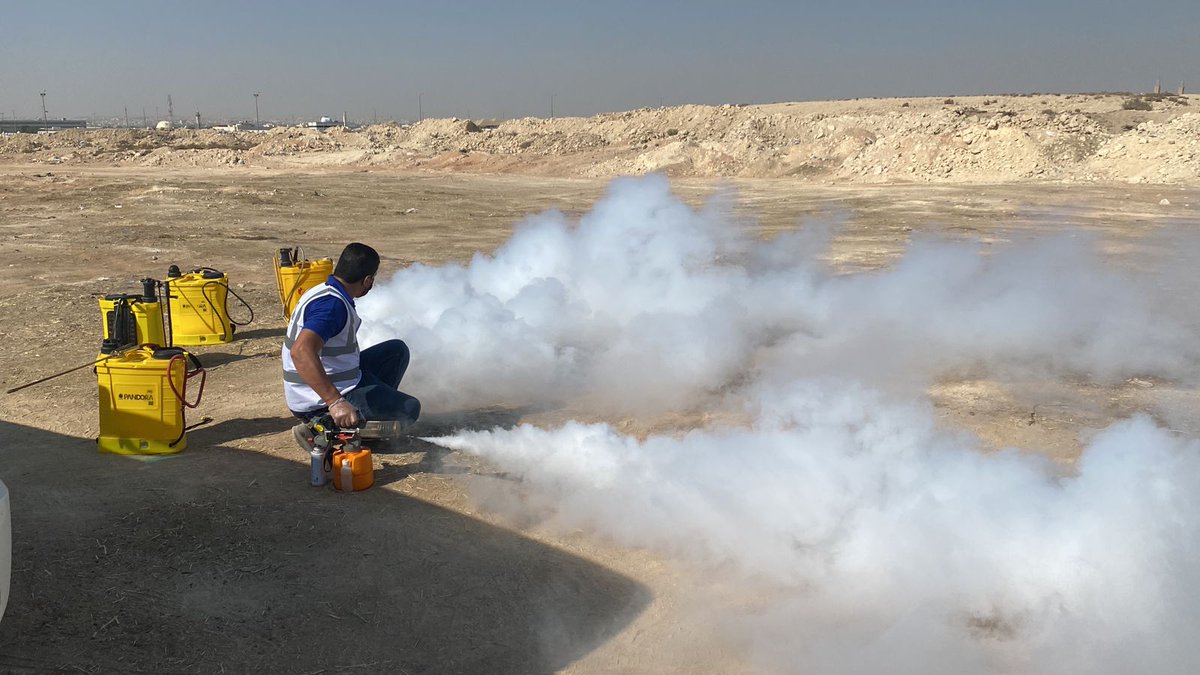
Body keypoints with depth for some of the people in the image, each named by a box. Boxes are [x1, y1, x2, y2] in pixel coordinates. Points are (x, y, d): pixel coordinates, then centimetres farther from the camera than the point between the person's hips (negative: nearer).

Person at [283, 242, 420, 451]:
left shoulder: (325, 292, 7)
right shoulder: (332, 304, -26)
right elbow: (301, 351, -42)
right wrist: (335, 402, -48)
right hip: (320, 402, -10)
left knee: (397, 350, 14)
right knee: (409, 409, -9)